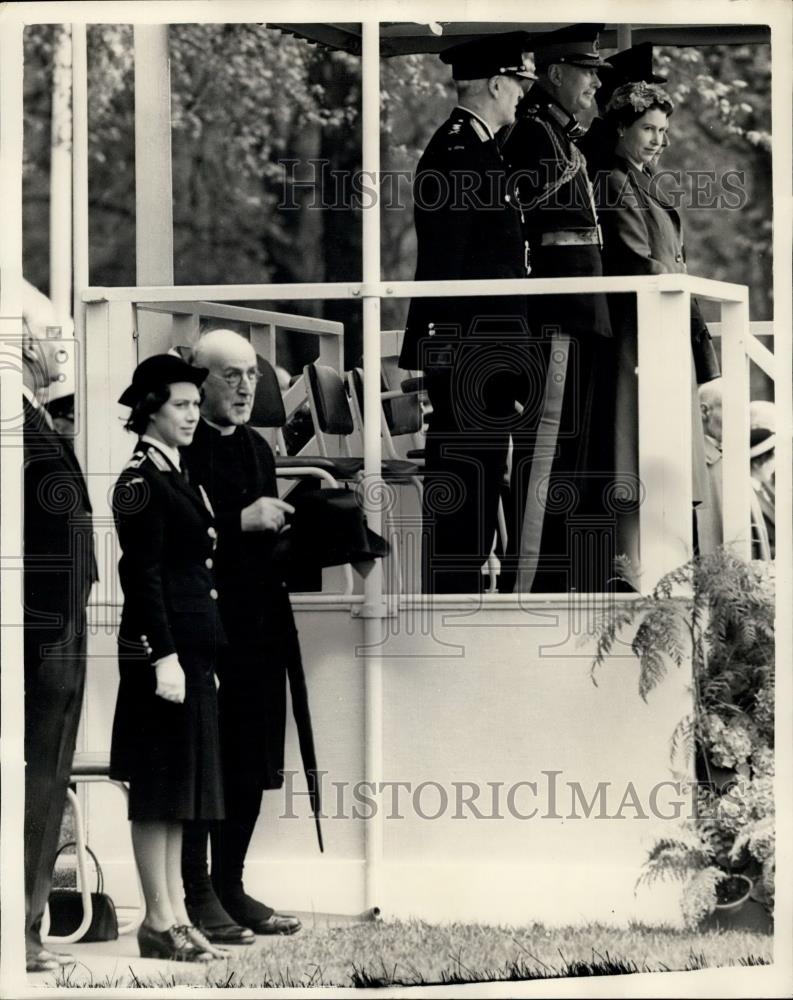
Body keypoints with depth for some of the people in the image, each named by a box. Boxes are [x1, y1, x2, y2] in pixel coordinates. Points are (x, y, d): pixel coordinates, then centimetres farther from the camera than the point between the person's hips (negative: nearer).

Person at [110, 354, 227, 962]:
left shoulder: (180, 476, 16)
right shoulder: (141, 480, -12)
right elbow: (143, 576, -17)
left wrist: (202, 655, 18)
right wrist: (165, 657, -21)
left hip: (193, 650, 9)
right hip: (160, 650, -9)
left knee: (181, 792, 11)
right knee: (160, 789, -4)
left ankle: (176, 914, 15)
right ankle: (160, 922, 0)